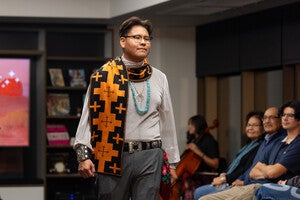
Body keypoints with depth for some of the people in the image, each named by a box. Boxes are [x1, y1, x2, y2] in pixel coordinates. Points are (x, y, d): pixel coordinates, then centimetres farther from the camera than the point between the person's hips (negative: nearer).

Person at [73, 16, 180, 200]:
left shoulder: (159, 79, 12)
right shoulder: (104, 76, 1)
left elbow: (167, 122, 16)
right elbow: (89, 117, -1)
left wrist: (172, 162, 14)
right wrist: (84, 155, -10)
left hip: (150, 157, 2)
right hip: (113, 156, -2)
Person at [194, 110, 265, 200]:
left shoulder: (259, 147, -14)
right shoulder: (249, 145, 18)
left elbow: (246, 171, -20)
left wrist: (224, 178, -14)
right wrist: (224, 175, -1)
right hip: (228, 182, 10)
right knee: (198, 192, 3)